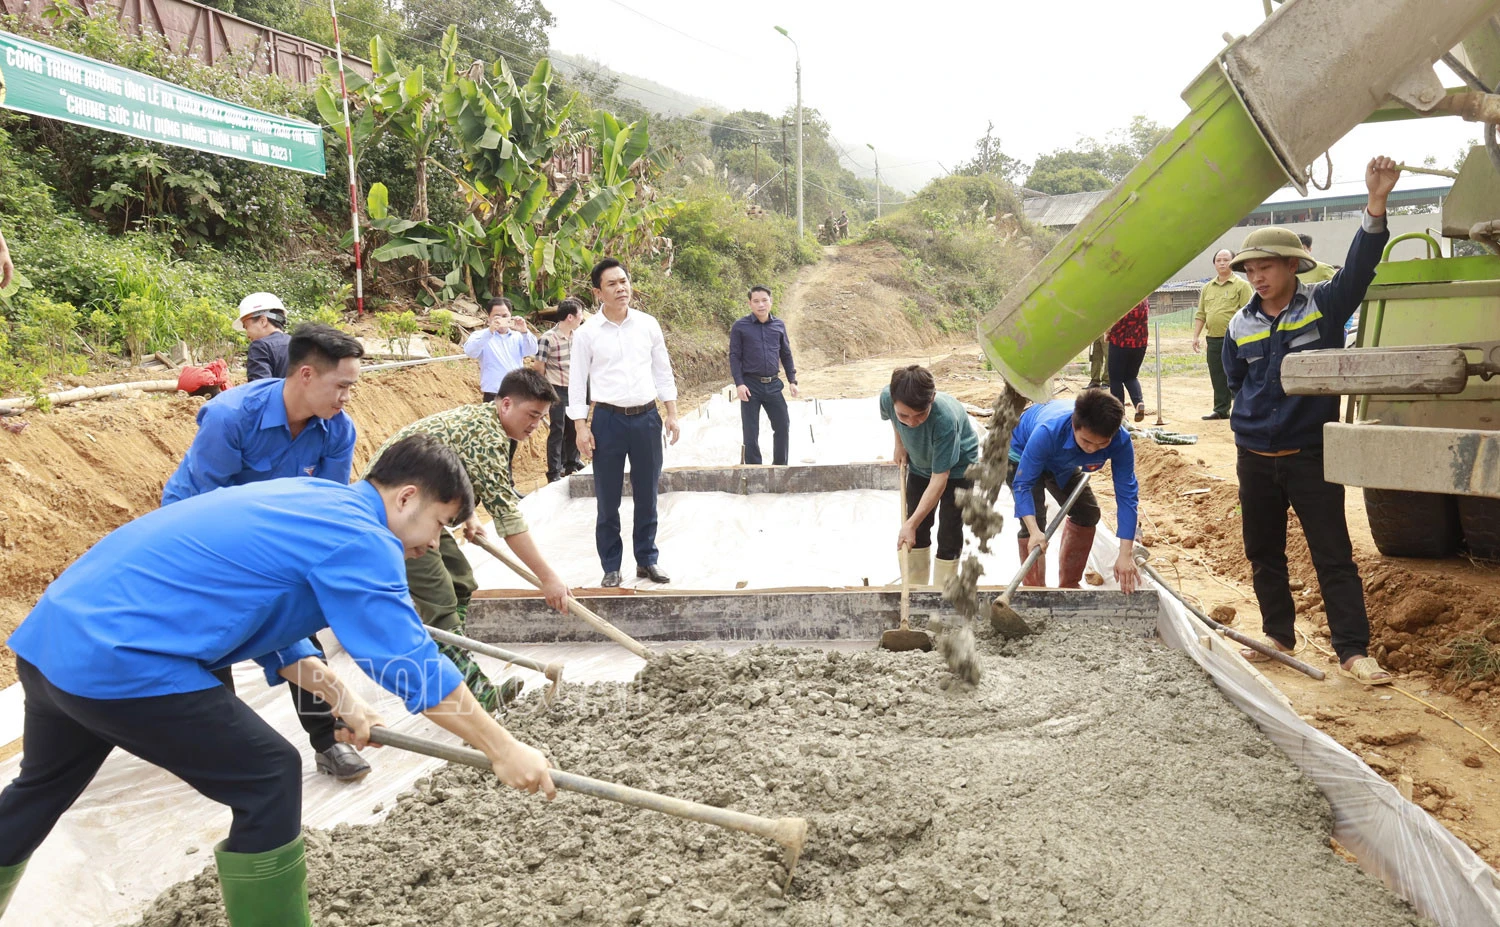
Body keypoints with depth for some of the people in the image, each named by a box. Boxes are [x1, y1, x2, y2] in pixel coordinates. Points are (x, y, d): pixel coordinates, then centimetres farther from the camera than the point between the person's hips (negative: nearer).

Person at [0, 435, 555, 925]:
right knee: (268, 779, -2)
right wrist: (503, 749, -12)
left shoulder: (311, 502, 14)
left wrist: (338, 696, 8)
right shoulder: (358, 537, -14)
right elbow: (412, 663, -18)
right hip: (117, 658, -10)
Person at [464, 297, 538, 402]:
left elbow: (531, 351, -6)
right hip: (493, 396, -3)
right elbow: (470, 351, -18)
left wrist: (525, 332, -27)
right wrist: (489, 331, -33)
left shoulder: (518, 336, 11)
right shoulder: (481, 336, 3)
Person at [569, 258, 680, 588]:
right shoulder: (587, 333, -3)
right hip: (608, 420, -2)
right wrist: (581, 427, -7)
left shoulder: (648, 325, 4)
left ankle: (647, 560, 24)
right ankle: (611, 567, 16)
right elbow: (578, 383, -1)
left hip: (647, 418, 2)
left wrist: (672, 413, 6)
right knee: (608, 501, 4)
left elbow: (663, 371, 11)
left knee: (647, 497, 10)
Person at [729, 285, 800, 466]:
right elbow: (734, 357, -5)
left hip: (773, 384, 3)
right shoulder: (740, 327, -3)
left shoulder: (779, 325, 8)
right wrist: (739, 384, -14)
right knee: (751, 431, 2)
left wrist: (792, 380, 9)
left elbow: (786, 354, 14)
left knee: (783, 426, 4)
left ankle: (780, 466, 20)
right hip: (750, 385, -3)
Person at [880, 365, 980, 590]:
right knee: (917, 532, 10)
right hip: (920, 464, 5)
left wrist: (911, 523, -40)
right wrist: (900, 444, -3)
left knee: (949, 535, -5)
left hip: (956, 468, -4)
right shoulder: (887, 397, -32)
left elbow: (939, 480, -38)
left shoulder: (945, 418, -44)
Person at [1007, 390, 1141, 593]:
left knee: (1088, 513, 6)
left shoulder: (1120, 441, -35)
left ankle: (1069, 586, 23)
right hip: (1022, 453, -5)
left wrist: (1125, 555, -36)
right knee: (1034, 521, -20)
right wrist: (1034, 531, -55)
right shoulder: (1048, 432, -47)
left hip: (1061, 463, 5)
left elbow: (1126, 494, -31)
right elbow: (1023, 483, -41)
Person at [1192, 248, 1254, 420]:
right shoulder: (1207, 288, 16)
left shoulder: (1241, 285, -2)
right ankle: (1221, 410, 16)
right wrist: (1195, 336, 10)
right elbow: (1200, 314, 17)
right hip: (1213, 340, 5)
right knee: (1217, 378, 8)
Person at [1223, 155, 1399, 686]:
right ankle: (1279, 635, 28)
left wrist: (1376, 204, -36)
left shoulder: (1324, 306, -6)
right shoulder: (1240, 326, 3)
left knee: (1333, 556, -1)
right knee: (1263, 554, 13)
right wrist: (1259, 413, 8)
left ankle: (1353, 650, 6)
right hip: (1256, 458, 4)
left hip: (1310, 454, -4)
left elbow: (1359, 267, -23)